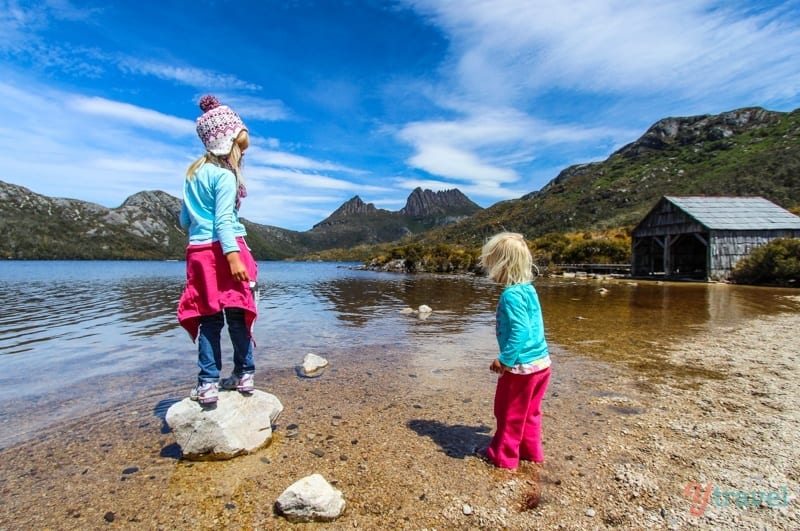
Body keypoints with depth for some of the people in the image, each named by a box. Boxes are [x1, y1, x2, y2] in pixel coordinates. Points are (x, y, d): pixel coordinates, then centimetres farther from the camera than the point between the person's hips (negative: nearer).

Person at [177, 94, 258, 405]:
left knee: (208, 318, 7)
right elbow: (223, 220, -17)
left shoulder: (194, 171, 17)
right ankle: (243, 374, 14)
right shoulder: (225, 175, -6)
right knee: (238, 314, 4)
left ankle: (207, 383, 7)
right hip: (224, 250, -6)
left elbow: (185, 219, 20)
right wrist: (233, 255, -22)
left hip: (198, 251, 7)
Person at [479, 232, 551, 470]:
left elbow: (520, 331, -27)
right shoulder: (528, 289, 6)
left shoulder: (511, 295, -22)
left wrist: (505, 359, -20)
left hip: (521, 366, -9)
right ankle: (531, 451, 38)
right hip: (541, 361, 9)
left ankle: (503, 456, 26)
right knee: (529, 412, 23)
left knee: (509, 412, 10)